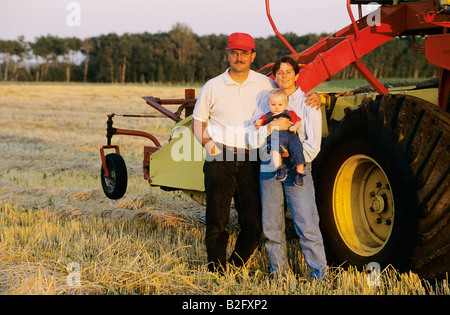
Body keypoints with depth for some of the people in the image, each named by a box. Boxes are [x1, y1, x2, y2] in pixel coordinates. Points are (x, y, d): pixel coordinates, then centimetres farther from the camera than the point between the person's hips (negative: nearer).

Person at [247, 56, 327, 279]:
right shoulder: (266, 102, 14)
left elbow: (313, 143, 0)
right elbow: (252, 138, 4)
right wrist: (272, 127, -12)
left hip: (297, 169, -3)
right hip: (269, 169, 3)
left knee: (307, 225, -10)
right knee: (271, 227, 6)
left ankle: (320, 275, -3)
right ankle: (279, 273, 19)